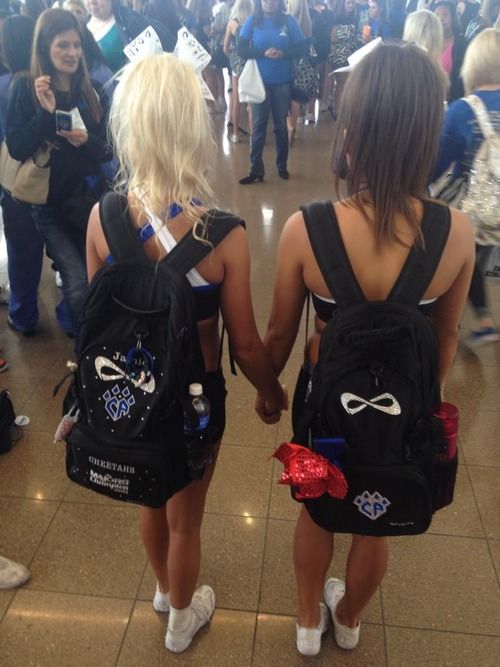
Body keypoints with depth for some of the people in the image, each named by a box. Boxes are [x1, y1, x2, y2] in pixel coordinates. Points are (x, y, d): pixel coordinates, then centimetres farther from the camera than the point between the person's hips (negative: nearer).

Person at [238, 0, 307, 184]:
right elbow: (242, 49, -7)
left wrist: (283, 54, -19)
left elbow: (302, 48, -1)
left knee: (281, 125, 9)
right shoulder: (252, 21, 0)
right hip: (259, 81, 0)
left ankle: (282, 166, 20)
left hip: (282, 82, 0)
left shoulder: (288, 21, 0)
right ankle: (256, 170, 3)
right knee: (258, 126, 0)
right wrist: (263, 53, -20)